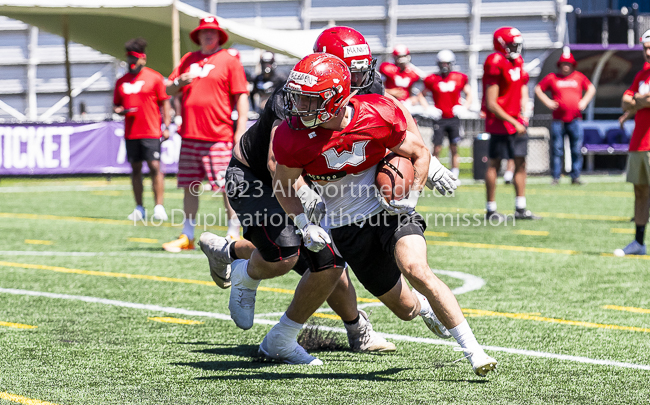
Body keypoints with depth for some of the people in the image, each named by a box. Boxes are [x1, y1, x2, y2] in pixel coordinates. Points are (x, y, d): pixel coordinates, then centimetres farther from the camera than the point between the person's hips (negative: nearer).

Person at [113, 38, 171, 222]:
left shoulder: (154, 77, 0)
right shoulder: (121, 81, 13)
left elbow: (165, 103, -1)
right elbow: (116, 105, 21)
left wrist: (166, 127, -9)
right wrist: (118, 110, -3)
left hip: (151, 132, -5)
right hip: (130, 133, 5)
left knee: (155, 167, -9)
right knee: (135, 169, 6)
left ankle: (159, 207, -8)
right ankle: (139, 208, 10)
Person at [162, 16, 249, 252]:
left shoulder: (229, 61, 2)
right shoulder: (188, 60, 17)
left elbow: (241, 96, -3)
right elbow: (169, 90, 18)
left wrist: (241, 128, -12)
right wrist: (180, 82, -6)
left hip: (218, 136, -5)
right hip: (190, 135, 5)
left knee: (227, 187, -7)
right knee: (189, 187, 8)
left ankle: (233, 235, -1)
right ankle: (187, 237, 15)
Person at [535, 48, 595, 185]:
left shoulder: (579, 77, 11)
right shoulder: (552, 78, 5)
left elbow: (591, 89, 21)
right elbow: (538, 89, 12)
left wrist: (584, 102, 7)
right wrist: (547, 102, 0)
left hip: (574, 119, 2)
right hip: (558, 121, -2)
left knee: (577, 150, -1)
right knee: (557, 150, -3)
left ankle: (575, 176, 6)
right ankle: (556, 177, 2)